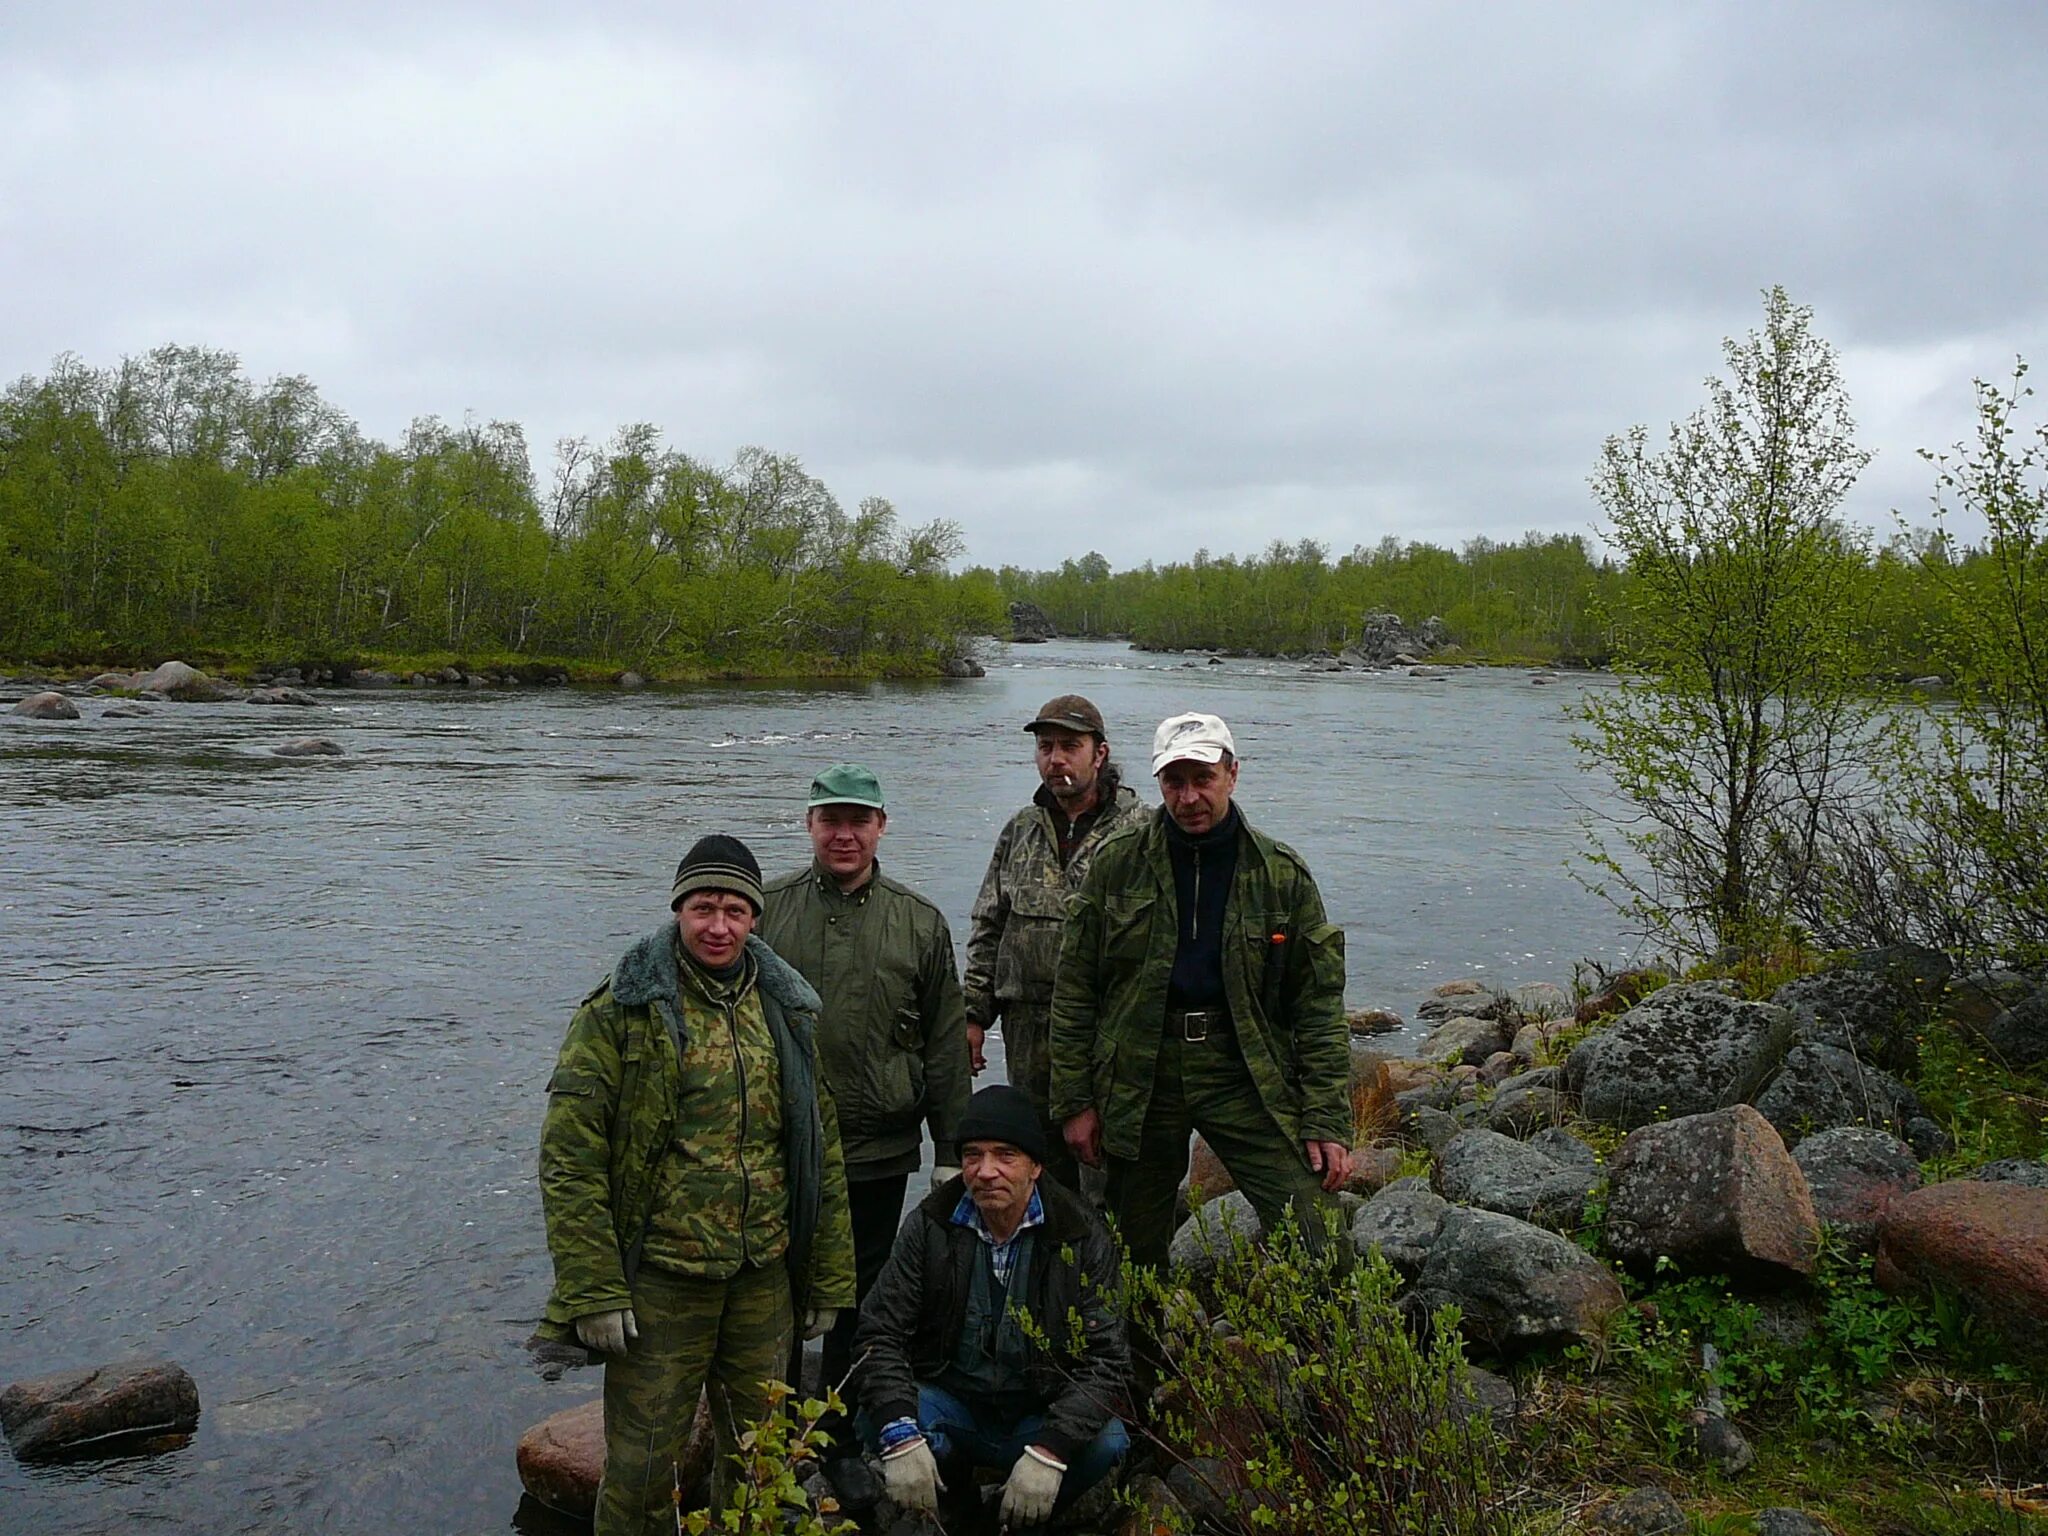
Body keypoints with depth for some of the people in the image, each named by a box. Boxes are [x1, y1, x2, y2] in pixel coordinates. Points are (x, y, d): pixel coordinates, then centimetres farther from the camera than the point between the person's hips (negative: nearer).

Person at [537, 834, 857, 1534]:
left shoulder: (786, 1010, 7)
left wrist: (828, 1278, 9)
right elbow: (569, 1158, -10)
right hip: (660, 1279, -4)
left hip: (765, 1278, 4)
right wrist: (592, 1291, -14)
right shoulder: (623, 1012, -7)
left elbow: (822, 1150, 11)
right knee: (642, 1466, 5)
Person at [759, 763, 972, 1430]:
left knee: (859, 1300, 13)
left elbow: (947, 1046, 5)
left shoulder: (920, 923, 3)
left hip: (879, 1156, 1)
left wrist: (951, 1153, 3)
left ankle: (846, 1438, 30)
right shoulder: (767, 908, 1)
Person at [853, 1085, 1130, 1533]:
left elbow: (1106, 1359, -14)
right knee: (879, 1419, -29)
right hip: (951, 1407, 1)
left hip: (1041, 1416, 0)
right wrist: (901, 1438, -25)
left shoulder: (1081, 1238, -11)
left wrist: (1049, 1451, -29)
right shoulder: (931, 1224, -8)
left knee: (1107, 1442, -30)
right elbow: (879, 1333, -9)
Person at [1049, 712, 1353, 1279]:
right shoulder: (1117, 864, 0)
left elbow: (1318, 1006, 1)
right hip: (1140, 1078, 1)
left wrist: (1327, 1122, -5)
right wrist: (1075, 1101, 0)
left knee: (1305, 1245, -9)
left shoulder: (1281, 873, 0)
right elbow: (1074, 991, 3)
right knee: (1137, 1251, 12)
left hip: (1247, 1076, 0)